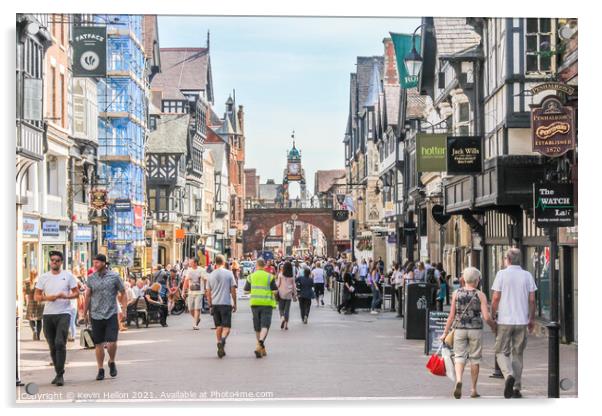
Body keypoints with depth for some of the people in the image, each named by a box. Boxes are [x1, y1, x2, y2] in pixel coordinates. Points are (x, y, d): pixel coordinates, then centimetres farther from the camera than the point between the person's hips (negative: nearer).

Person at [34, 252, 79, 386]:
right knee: (52, 346, 8)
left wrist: (66, 296, -16)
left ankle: (60, 375, -12)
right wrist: (47, 298, -11)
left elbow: (76, 293, 4)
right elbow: (36, 296, 9)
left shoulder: (68, 276, 3)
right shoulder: (43, 277, 9)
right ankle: (58, 373, 21)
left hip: (63, 314, -3)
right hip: (48, 315, 3)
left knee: (60, 343, -16)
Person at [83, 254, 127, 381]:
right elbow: (88, 296, 9)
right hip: (96, 315, 2)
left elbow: (123, 293, 4)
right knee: (98, 344, 5)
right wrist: (85, 312, 6)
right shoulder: (91, 278, 5)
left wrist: (124, 309, -3)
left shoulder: (114, 276, -1)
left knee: (112, 342, -9)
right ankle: (100, 370, 16)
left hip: (111, 314, -2)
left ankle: (112, 362, 19)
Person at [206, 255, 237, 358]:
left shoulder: (211, 275, 6)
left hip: (215, 303, 3)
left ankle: (219, 343, 13)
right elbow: (233, 290, -3)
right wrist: (234, 304, 4)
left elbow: (208, 292, 9)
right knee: (226, 326, -4)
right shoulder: (229, 274, -3)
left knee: (219, 326, 14)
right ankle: (222, 339, -30)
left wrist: (210, 305, 17)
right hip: (226, 303, -3)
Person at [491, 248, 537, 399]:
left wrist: (492, 316, 5)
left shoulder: (502, 274, -5)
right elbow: (532, 300, 4)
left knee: (501, 352, 5)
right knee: (518, 354, 11)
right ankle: (516, 388, 10)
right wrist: (532, 319, 14)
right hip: (522, 321, 3)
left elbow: (495, 298, -7)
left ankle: (509, 375, -22)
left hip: (504, 320, -3)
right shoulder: (527, 275, 3)